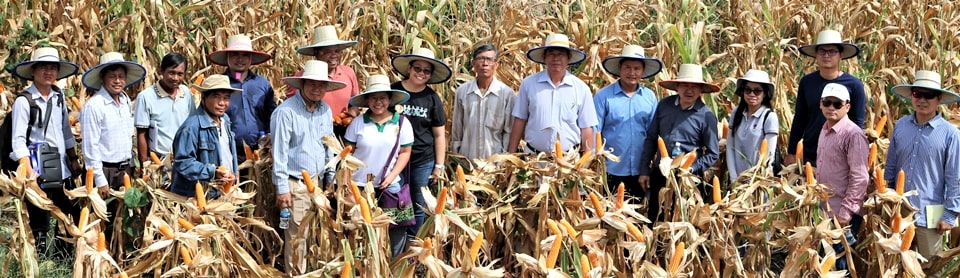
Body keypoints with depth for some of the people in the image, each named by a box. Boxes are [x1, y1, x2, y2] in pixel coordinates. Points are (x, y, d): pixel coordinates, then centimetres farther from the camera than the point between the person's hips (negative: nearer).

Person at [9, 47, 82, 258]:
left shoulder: (59, 97, 8)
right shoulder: (23, 101, -10)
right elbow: (18, 140, -13)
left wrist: (74, 159, 16)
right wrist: (28, 172, -20)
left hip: (62, 169, 6)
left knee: (72, 217, 10)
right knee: (40, 225, 0)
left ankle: (64, 257, 24)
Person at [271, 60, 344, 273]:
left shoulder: (325, 110, 7)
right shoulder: (286, 112, -15)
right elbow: (279, 152, -14)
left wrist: (331, 178, 14)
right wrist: (282, 188, -15)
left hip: (318, 181, 7)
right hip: (295, 184, -6)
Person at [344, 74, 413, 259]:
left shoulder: (402, 123, -2)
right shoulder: (358, 123, -3)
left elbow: (405, 152, 3)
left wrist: (392, 176, -8)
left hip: (390, 186, 1)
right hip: (359, 186, -1)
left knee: (396, 227, 3)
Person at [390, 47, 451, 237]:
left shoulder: (432, 98, 3)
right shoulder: (392, 91, -2)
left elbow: (439, 135, 7)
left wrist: (439, 166, 3)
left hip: (424, 162, 2)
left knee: (419, 208, 8)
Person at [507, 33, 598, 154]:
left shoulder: (581, 89, 0)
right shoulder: (528, 84, 1)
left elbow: (586, 129, 2)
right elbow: (519, 121, 5)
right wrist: (511, 156, 2)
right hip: (533, 156, 0)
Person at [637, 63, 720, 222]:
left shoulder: (706, 116, -9)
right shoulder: (664, 105, 0)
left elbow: (713, 154, -4)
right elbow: (651, 138, 7)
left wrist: (691, 169, -16)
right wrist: (644, 170, 5)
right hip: (659, 174, 3)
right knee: (654, 221, 13)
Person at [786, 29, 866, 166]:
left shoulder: (853, 85, -4)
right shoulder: (806, 82, 4)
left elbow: (858, 124, -2)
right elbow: (799, 119, 9)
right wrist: (791, 152, 7)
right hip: (810, 156, 3)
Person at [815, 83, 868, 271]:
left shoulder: (853, 134, -17)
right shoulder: (825, 129, 9)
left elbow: (860, 178, -20)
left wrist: (845, 212, -20)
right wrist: (817, 200, 15)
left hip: (843, 214, -8)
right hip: (825, 210, 8)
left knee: (842, 264, 1)